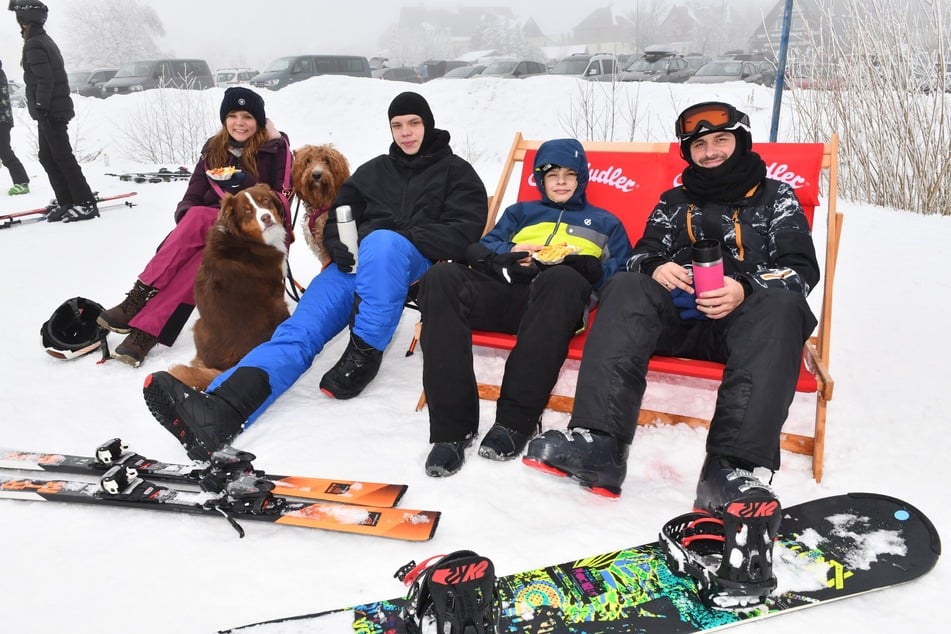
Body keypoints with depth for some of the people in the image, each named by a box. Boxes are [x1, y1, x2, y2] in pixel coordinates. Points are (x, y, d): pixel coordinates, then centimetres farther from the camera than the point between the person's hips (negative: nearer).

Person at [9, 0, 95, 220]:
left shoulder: (34, 45, -14)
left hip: (50, 112, -10)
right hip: (56, 109, 10)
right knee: (47, 157, 12)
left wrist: (41, 108, -20)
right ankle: (66, 202, 14)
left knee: (62, 157, -8)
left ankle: (85, 204, -7)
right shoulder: (45, 41, 17)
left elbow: (44, 80, -21)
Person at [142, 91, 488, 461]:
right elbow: (340, 216, 27)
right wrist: (338, 246, 2)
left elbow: (465, 227, 0)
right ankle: (220, 410, -43)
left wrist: (405, 240, -12)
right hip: (359, 263, 4)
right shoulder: (373, 171, 28)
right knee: (300, 329, -23)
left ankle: (365, 353, -32)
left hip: (418, 264, -3)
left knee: (382, 242, -41)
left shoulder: (456, 172, 15)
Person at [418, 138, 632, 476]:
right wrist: (509, 254, -1)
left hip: (557, 298, -2)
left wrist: (584, 265, -5)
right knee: (441, 278, -30)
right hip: (508, 288, 2)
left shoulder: (605, 222, 32)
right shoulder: (521, 212, 37)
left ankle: (517, 420, -38)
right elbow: (479, 249, 22)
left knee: (563, 278, -40)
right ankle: (452, 427, -36)